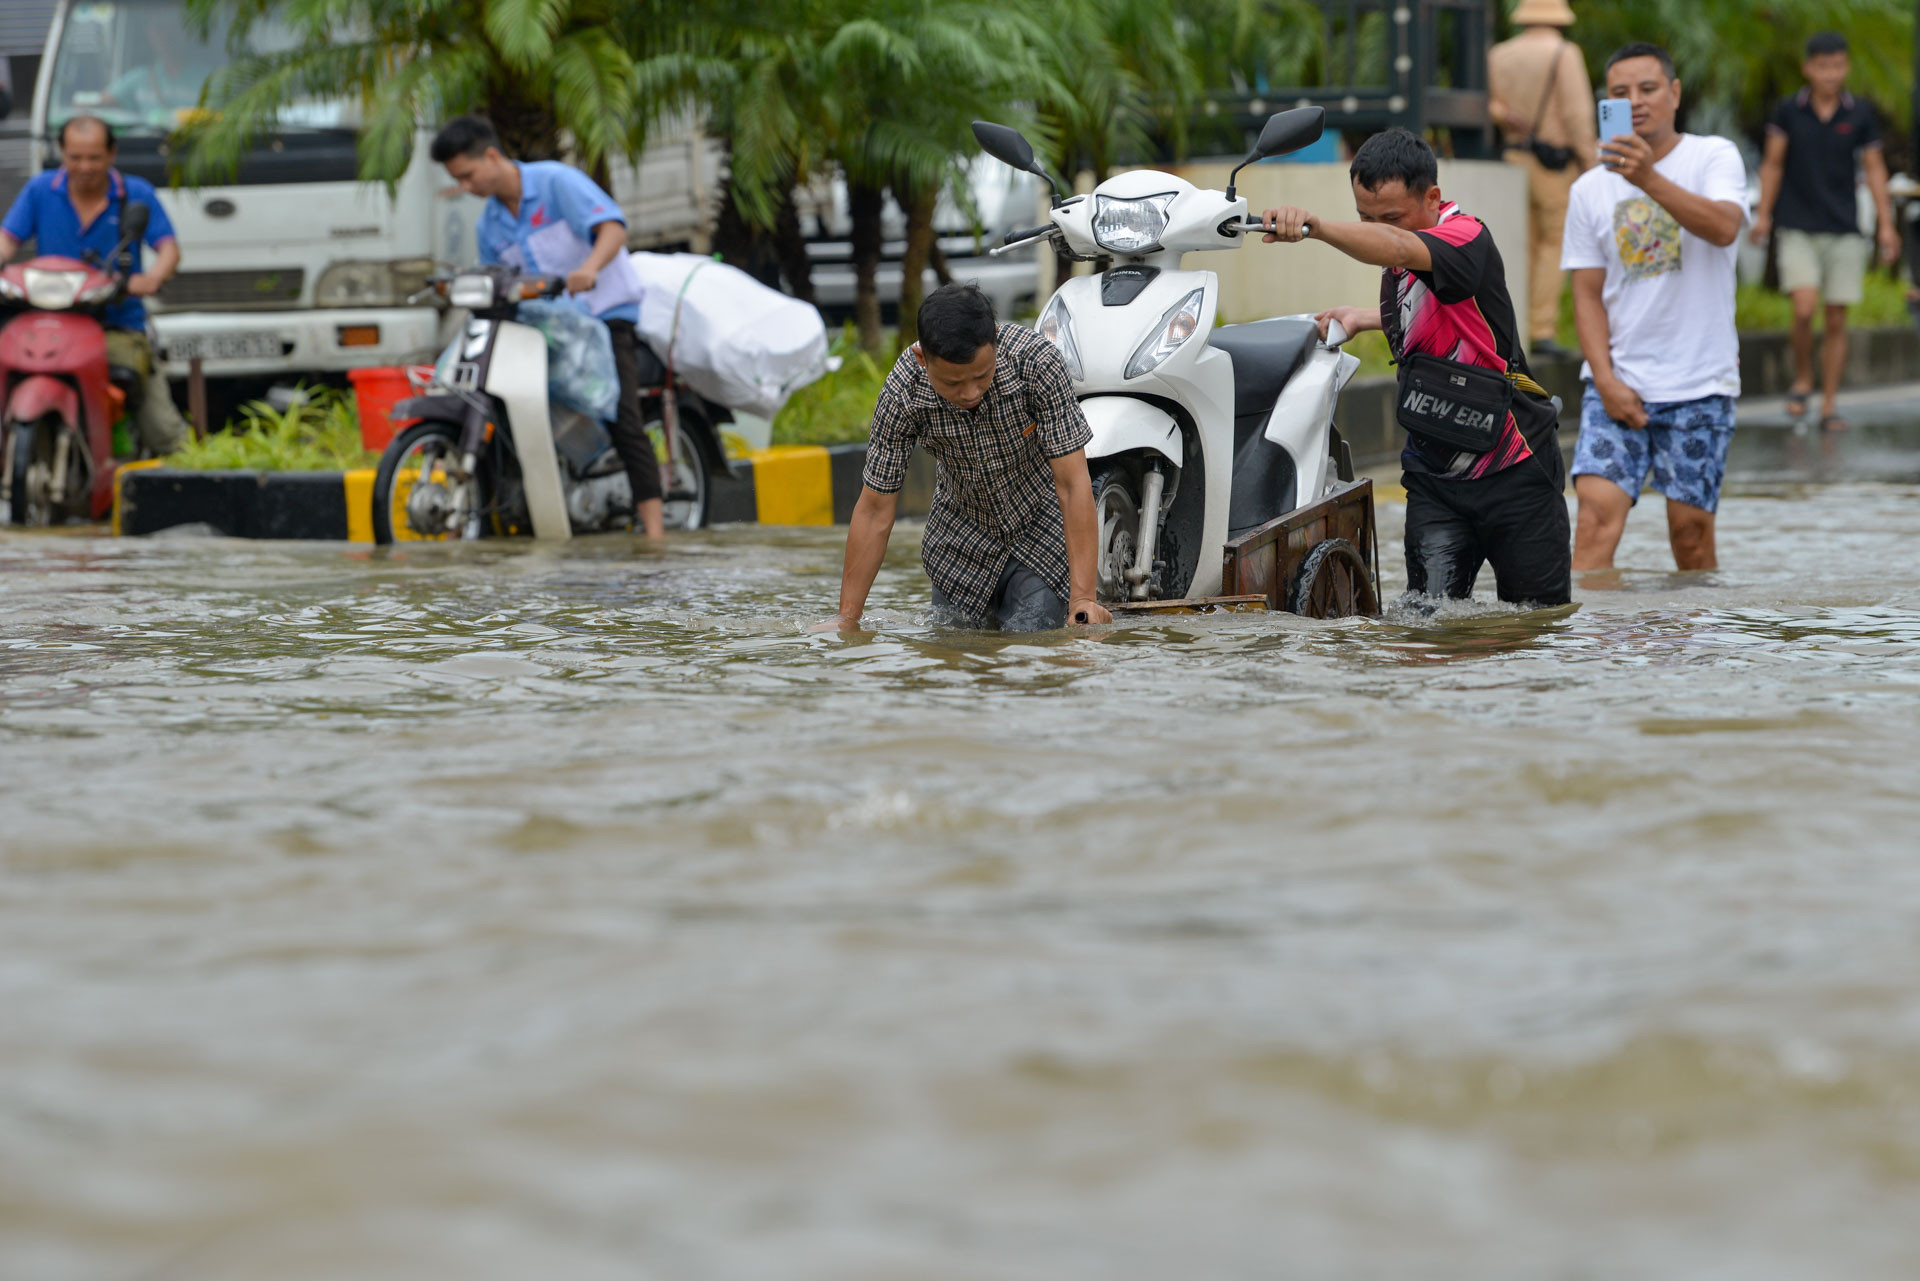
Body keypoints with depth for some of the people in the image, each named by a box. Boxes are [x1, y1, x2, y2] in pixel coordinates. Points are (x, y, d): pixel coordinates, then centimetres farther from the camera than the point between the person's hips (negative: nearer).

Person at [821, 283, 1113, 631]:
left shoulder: (1036, 361, -33)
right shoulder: (901, 394, -27)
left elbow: (1073, 484, -30)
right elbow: (875, 510, -16)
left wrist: (1083, 599, -35)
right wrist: (846, 619, -14)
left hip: (1044, 523, -2)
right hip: (963, 534, 2)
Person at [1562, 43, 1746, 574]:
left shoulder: (1714, 158, -2)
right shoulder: (1591, 190, 7)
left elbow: (1724, 227, -22)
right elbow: (1588, 294, 8)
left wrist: (1648, 179, -36)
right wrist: (1606, 379, -6)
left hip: (1699, 383, -2)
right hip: (1619, 378, 2)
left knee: (1690, 528, 0)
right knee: (1597, 509, -14)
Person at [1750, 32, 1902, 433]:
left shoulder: (1861, 114, 3)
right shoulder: (1789, 112, 0)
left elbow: (1874, 169, 8)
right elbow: (1773, 164, 8)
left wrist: (1886, 224, 3)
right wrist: (1764, 215, 2)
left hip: (1844, 231, 1)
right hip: (1798, 229, -1)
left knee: (1837, 320, 2)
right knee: (1805, 308, -17)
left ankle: (1829, 405, 10)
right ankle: (1802, 381, 7)